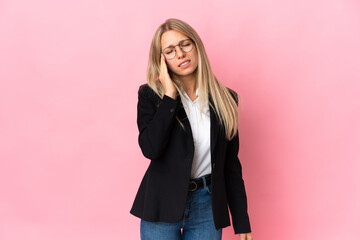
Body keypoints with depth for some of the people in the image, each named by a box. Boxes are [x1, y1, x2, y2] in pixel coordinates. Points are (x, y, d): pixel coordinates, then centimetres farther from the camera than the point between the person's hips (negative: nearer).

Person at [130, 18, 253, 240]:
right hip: (162, 204, -1)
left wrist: (241, 222, 4)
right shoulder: (151, 95, -3)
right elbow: (150, 149, -20)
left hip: (207, 206, 2)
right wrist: (169, 96, -17)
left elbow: (231, 164, 4)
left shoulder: (224, 99, 2)